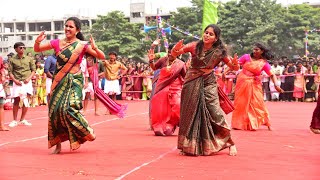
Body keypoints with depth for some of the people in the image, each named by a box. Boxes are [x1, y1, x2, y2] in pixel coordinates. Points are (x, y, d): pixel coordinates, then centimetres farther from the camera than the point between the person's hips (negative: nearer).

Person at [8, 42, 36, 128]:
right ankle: (15, 120, 10)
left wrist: (29, 78, -8)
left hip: (27, 82, 1)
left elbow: (33, 70, 7)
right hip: (17, 83, -1)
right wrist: (15, 80, -12)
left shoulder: (29, 59, 6)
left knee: (26, 101, 2)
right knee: (16, 101, 3)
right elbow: (10, 72, 1)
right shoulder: (12, 60, 2)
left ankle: (22, 120, 14)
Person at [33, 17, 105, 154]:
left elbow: (102, 57, -7)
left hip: (74, 81, -4)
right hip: (59, 82, 4)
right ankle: (57, 143, 15)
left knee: (69, 109, -20)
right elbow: (37, 49, 11)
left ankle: (87, 131, 5)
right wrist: (37, 41, -11)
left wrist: (95, 48, -26)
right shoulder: (57, 43, 5)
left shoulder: (82, 45, -3)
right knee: (54, 109, 2)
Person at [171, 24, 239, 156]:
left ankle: (230, 143, 8)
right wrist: (176, 49, -27)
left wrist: (235, 63, -25)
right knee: (190, 113, 7)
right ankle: (188, 146, 21)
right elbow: (173, 54, -4)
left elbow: (234, 68, -1)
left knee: (215, 113, -8)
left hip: (208, 84, -1)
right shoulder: (195, 46, -7)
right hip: (192, 84, 1)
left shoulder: (219, 52, -6)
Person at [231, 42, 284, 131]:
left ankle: (267, 124, 9)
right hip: (243, 83, 1)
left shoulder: (264, 63, -5)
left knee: (257, 103, -2)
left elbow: (272, 75, -7)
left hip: (254, 85, -1)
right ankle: (238, 124, 19)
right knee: (240, 103, 7)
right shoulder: (246, 57, -4)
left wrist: (276, 84, -23)